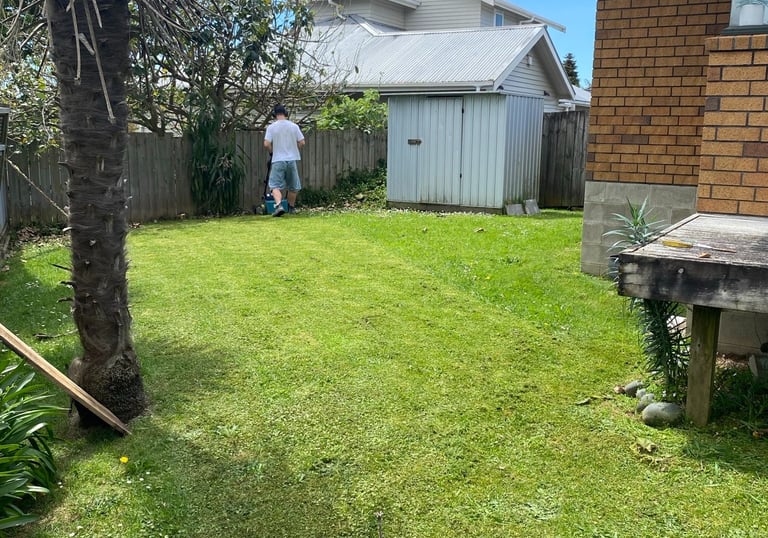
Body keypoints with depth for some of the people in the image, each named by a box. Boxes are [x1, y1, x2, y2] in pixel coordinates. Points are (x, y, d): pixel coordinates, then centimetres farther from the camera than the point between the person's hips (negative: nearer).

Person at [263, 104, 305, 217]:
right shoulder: (294, 126, 2)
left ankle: (279, 205, -25)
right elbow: (302, 143, 2)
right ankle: (291, 207, 28)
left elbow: (266, 144, -8)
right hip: (292, 159, 2)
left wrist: (272, 151, 11)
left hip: (278, 160, -2)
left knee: (276, 185, -3)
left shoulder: (271, 127, -3)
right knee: (293, 186, 17)